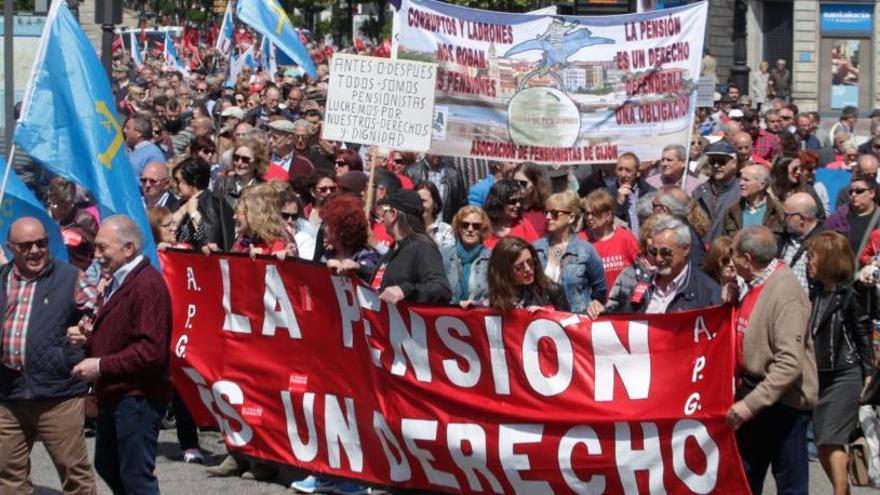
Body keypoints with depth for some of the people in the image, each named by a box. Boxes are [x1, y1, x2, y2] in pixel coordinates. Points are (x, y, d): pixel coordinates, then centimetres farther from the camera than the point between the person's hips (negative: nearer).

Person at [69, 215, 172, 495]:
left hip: (137, 397, -11)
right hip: (115, 395, 11)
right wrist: (89, 338, 8)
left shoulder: (147, 284, -19)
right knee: (107, 465, 19)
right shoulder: (117, 281, 15)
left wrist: (101, 366, -22)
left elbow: (151, 350, -26)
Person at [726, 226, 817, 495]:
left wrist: (752, 403, -28)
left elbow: (789, 363, -27)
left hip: (782, 401, -9)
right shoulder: (757, 284, 5)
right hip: (753, 393, 9)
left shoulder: (785, 291, -21)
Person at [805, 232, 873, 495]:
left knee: (831, 441, -12)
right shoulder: (816, 293, 10)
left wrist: (868, 374, -11)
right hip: (820, 375, 7)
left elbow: (864, 335, -8)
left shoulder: (850, 293, -9)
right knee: (823, 444, 8)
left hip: (845, 376, -7)